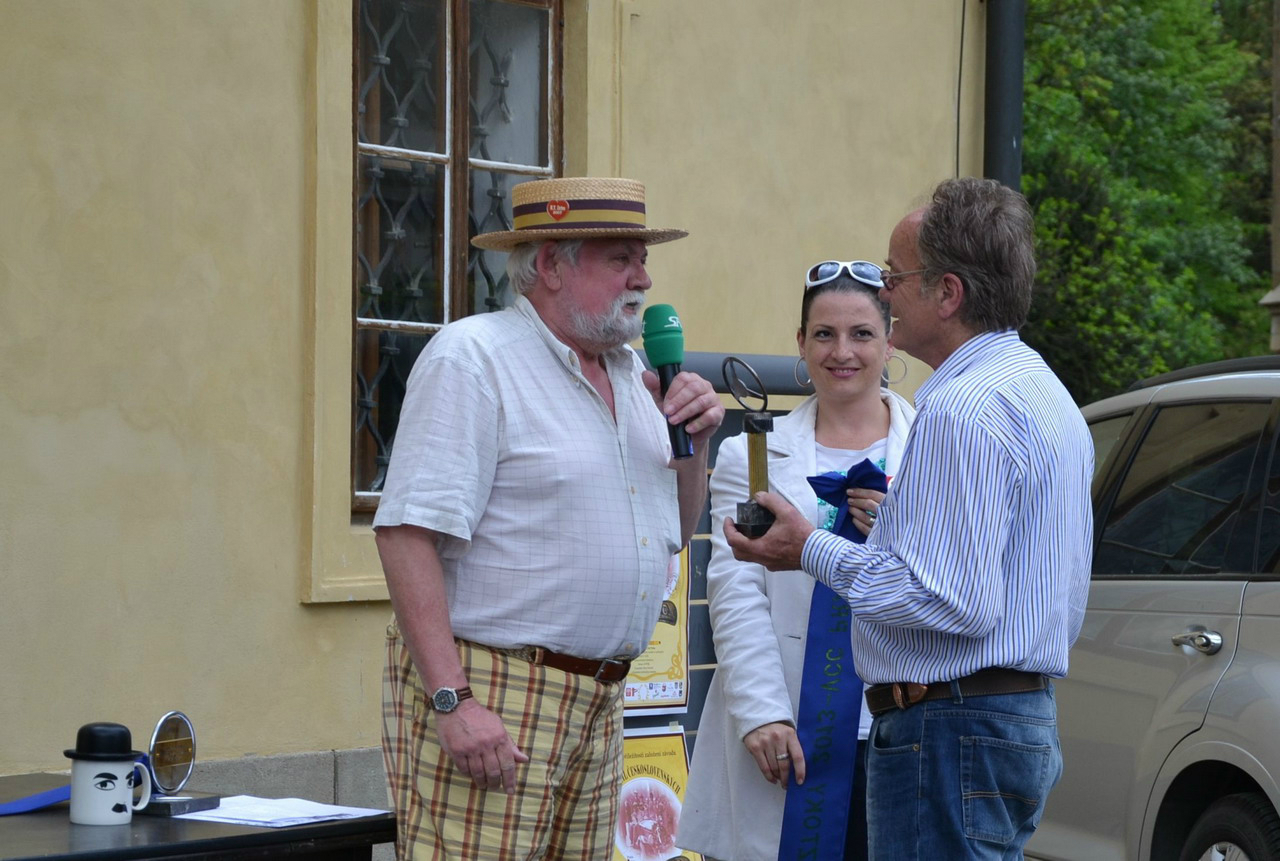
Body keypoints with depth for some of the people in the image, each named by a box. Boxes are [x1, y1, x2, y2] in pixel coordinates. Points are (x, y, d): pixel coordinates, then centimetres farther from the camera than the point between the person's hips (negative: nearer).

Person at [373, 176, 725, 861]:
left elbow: (674, 532, 23)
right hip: (487, 693, -8)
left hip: (598, 699, 8)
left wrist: (693, 440, 4)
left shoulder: (629, 371, 14)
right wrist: (452, 700, -25)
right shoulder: (473, 356, -10)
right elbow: (407, 533, -19)